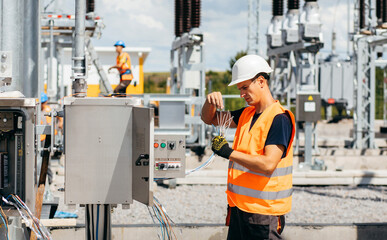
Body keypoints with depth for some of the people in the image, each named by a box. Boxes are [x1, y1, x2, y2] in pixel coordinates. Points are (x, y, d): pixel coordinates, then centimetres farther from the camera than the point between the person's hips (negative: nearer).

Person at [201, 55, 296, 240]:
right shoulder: (246, 114, 13)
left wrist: (229, 152, -19)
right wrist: (210, 102, 1)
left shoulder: (279, 119, -13)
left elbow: (268, 165, -23)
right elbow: (209, 119, 24)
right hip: (239, 206, 8)